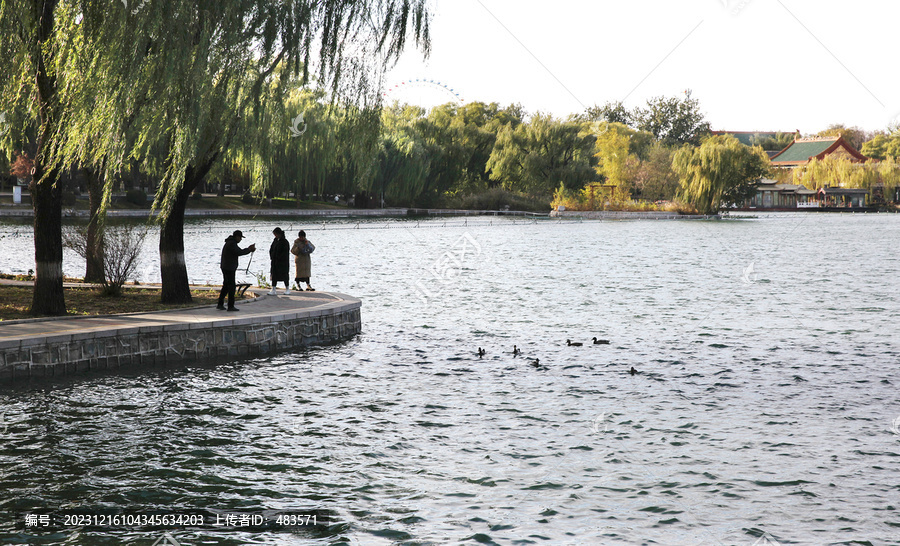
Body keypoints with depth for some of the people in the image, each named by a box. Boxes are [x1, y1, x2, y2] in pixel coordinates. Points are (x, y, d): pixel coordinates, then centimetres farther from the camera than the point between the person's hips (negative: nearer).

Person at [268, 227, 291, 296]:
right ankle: (273, 290, 5)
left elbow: (285, 253, -16)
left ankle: (287, 289, 14)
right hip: (275, 262, 7)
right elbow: (271, 249, 14)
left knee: (284, 275, 2)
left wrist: (278, 258, -15)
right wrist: (272, 257, 2)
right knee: (274, 275, 4)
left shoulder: (284, 242, -13)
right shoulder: (275, 240, 8)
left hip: (282, 262, -7)